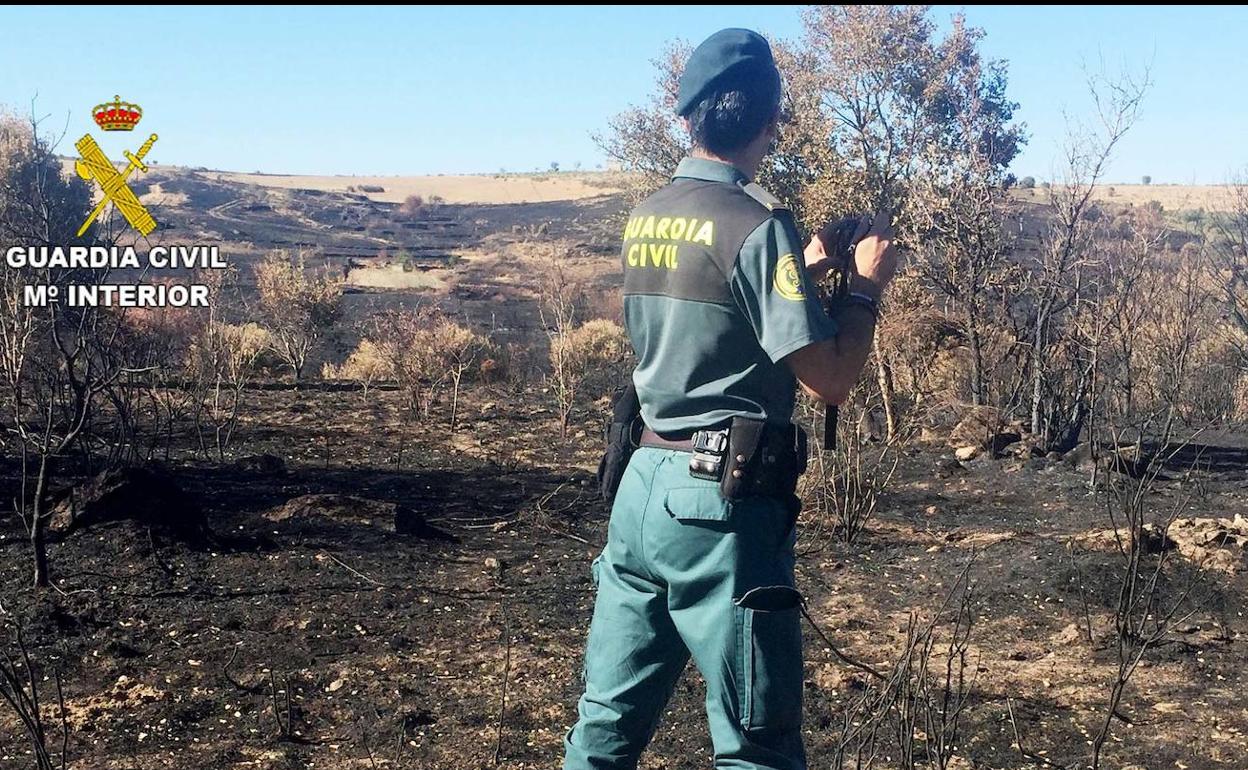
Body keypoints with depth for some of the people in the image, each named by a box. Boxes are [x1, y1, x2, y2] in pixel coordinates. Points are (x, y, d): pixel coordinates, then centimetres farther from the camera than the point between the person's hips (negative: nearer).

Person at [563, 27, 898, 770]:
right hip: (723, 500, -7)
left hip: (645, 483, 8)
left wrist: (803, 274, 23)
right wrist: (867, 284, -1)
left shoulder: (646, 219, 9)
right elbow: (829, 379, -16)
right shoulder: (758, 223, -14)